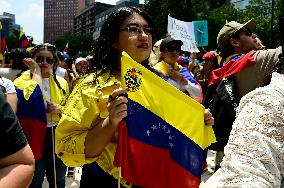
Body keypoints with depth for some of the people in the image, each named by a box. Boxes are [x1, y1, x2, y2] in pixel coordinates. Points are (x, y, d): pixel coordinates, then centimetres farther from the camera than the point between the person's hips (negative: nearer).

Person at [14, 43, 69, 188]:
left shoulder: (61, 83, 6)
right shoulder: (23, 81, -4)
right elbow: (30, 99, -27)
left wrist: (59, 109, -8)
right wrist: (36, 72, -17)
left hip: (57, 135, 3)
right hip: (34, 135, -3)